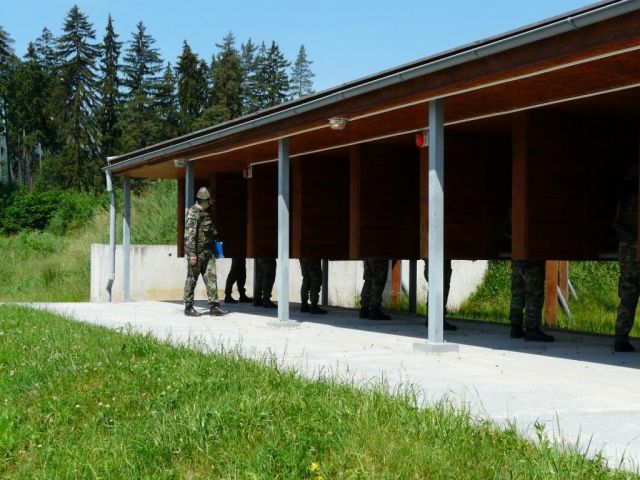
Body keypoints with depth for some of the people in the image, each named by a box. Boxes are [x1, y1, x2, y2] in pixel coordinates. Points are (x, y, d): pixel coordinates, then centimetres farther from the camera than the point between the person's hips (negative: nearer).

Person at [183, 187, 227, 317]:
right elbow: (189, 234, -18)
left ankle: (214, 306, 4)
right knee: (192, 279, 2)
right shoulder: (193, 213, -14)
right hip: (197, 252, -8)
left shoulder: (208, 212, 12)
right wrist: (192, 254, -21)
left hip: (208, 252, 8)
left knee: (211, 277, 3)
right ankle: (188, 308, 10)